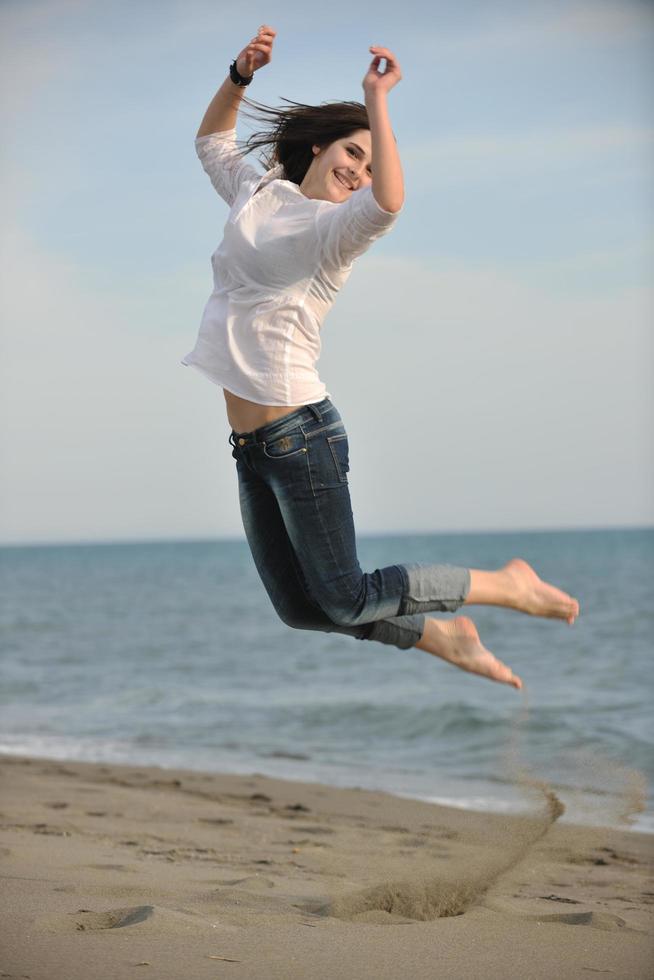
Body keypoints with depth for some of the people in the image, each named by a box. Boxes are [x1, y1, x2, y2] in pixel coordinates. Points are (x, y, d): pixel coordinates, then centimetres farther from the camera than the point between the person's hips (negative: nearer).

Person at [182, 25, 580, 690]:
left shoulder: (334, 229, -8)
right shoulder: (256, 194, 13)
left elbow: (389, 201, -31)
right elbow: (212, 141, 30)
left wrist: (377, 100, -24)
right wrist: (240, 77, 12)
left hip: (298, 433, -7)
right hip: (249, 444, 7)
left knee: (345, 600, -3)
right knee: (298, 608, 11)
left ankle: (508, 584, 12)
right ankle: (444, 638, 28)